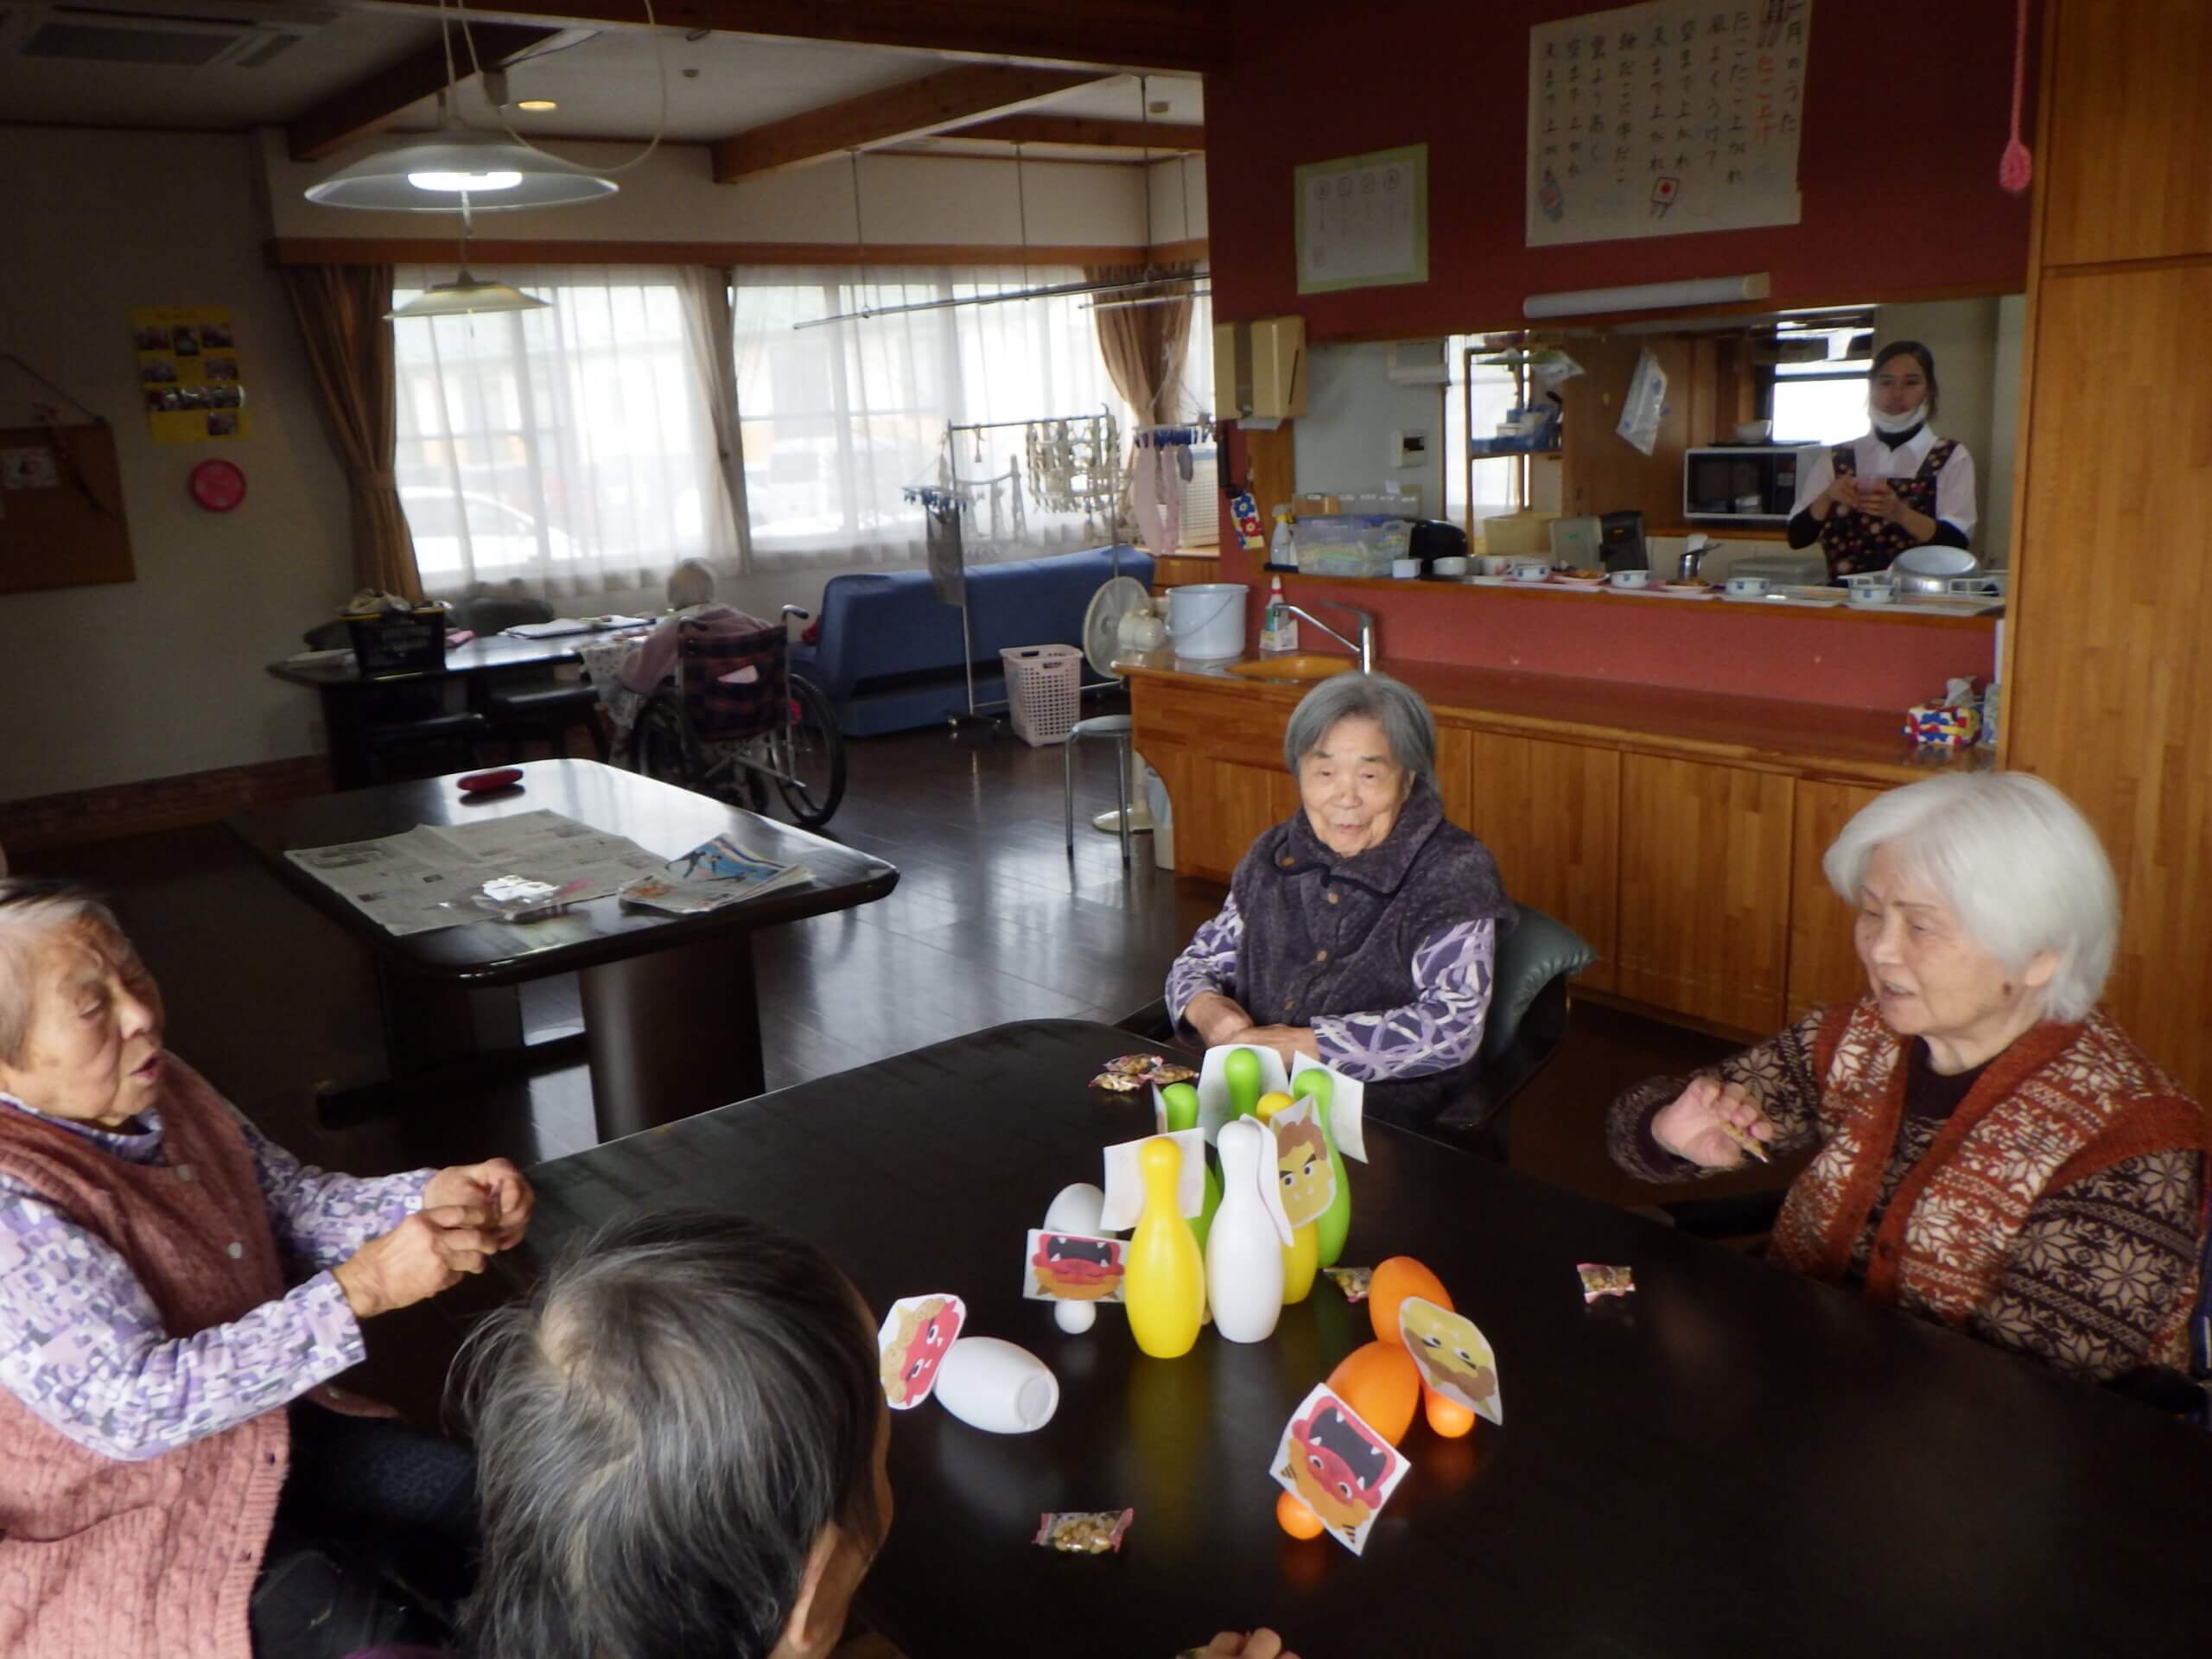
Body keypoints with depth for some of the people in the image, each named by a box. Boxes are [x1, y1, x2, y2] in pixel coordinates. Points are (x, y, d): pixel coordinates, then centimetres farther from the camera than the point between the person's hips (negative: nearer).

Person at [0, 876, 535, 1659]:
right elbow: (131, 1407, -32)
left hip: (261, 1430, 8)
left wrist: (430, 1196, -14)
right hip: (128, 1533, -8)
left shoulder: (153, 1088, -4)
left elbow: (290, 1203, 5)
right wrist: (360, 1289, -38)